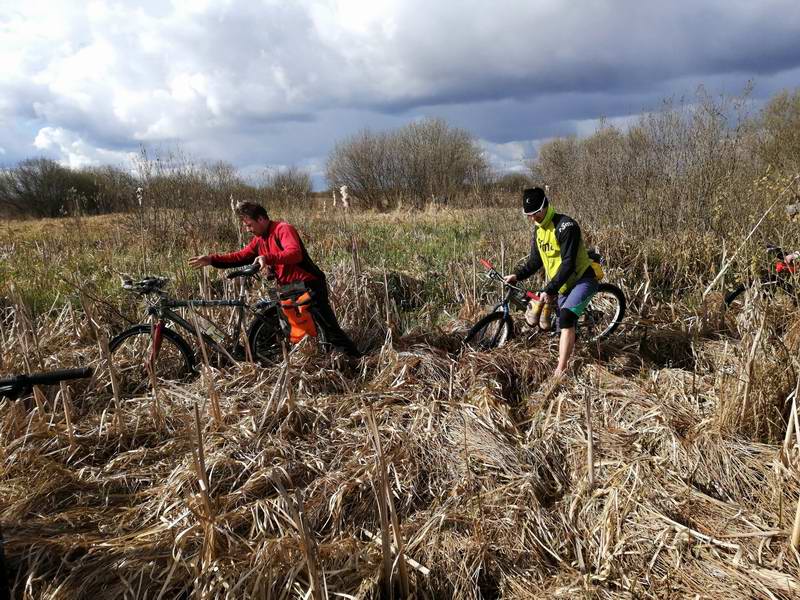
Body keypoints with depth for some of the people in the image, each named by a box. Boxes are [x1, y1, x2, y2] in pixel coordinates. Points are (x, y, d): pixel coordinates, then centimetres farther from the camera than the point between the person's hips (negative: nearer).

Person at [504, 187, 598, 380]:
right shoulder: (539, 231, 7)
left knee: (566, 318, -28)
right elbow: (535, 261, 15)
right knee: (566, 328, 13)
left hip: (582, 280, -9)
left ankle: (560, 371, -29)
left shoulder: (565, 226, -21)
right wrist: (517, 275, -2)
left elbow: (568, 264, -25)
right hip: (564, 285, 9)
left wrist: (549, 290, -26)